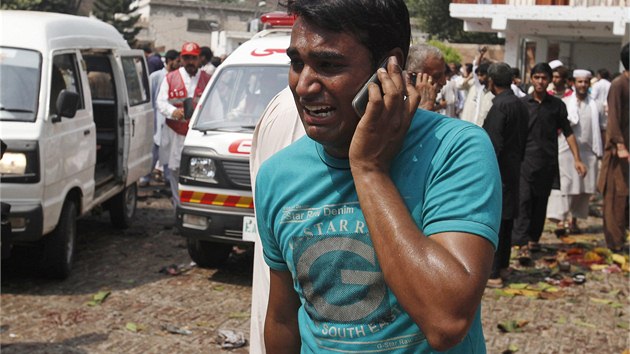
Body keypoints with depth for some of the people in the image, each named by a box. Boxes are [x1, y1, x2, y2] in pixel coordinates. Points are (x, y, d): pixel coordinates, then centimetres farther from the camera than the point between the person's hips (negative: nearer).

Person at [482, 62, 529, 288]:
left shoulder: (499, 106, -18)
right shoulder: (521, 106, 9)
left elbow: (493, 144, -21)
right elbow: (523, 140, 14)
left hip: (497, 171, -9)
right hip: (513, 170, 9)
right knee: (506, 221, 17)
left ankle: (492, 274, -3)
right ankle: (503, 266, 27)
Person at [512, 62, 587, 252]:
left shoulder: (557, 105, 6)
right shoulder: (522, 103, 4)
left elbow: (568, 132, 6)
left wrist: (577, 159, -1)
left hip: (547, 162, 2)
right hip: (525, 160, -2)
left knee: (541, 201, 9)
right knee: (523, 200, -12)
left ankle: (534, 238, 22)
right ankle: (523, 243, -17)